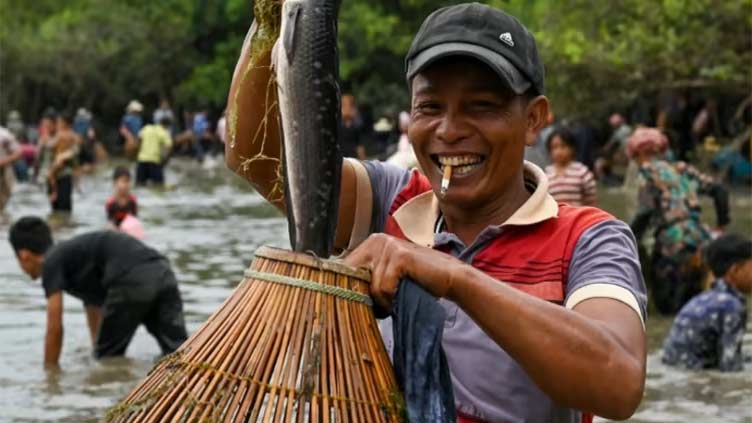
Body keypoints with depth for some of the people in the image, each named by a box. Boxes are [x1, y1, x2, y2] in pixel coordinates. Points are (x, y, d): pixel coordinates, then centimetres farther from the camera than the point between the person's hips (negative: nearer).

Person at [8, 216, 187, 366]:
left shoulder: (51, 263, 12)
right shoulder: (77, 259, 36)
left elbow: (54, 329, 8)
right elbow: (97, 323, 46)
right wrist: (97, 354, 57)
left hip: (133, 282, -8)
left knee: (109, 360, 10)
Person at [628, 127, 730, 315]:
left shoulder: (648, 172, -1)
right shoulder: (682, 170, 18)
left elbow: (644, 214, -11)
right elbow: (718, 190, 15)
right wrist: (722, 225, 19)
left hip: (674, 238, -6)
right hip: (700, 235, 6)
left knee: (667, 305, 5)